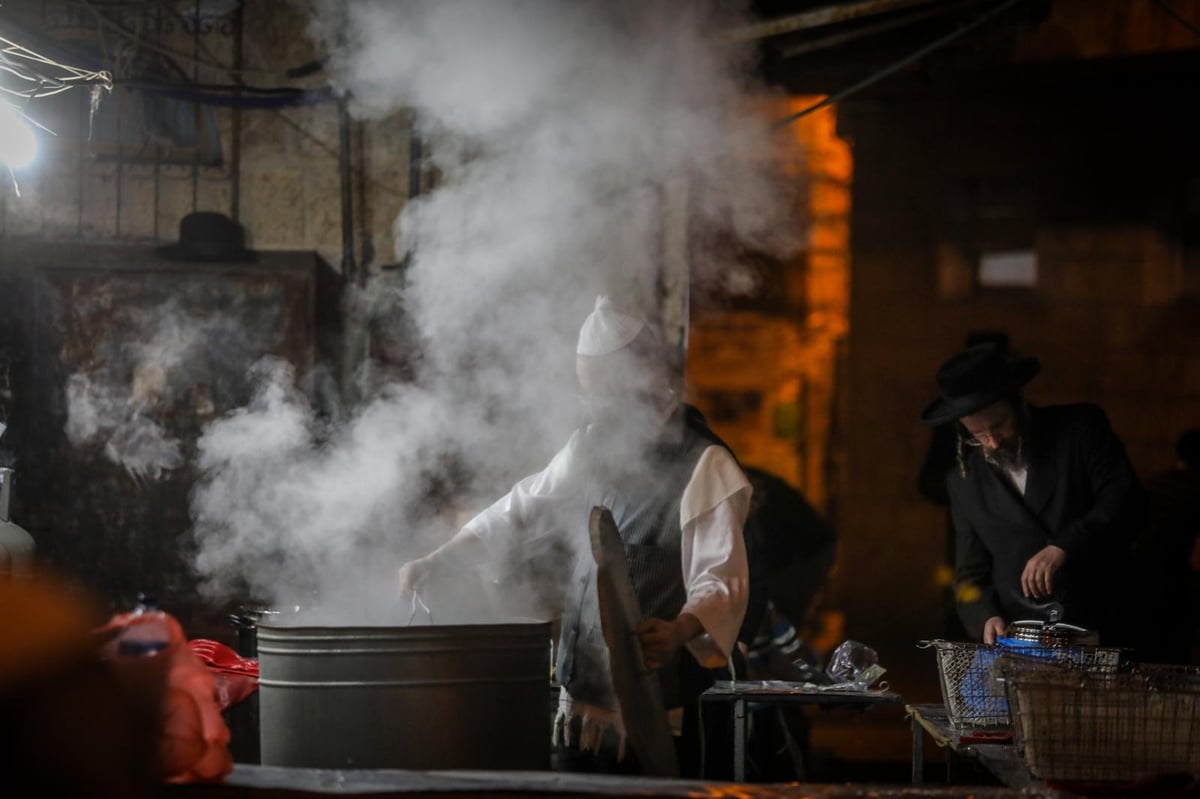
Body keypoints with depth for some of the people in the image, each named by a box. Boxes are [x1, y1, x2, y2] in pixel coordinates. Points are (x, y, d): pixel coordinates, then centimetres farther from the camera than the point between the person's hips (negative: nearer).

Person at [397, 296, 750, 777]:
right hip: (581, 703, 7)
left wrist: (678, 631, -40)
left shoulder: (702, 466, -11)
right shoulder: (590, 447, 15)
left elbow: (721, 580, -20)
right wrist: (436, 563, 13)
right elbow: (520, 512, 24)